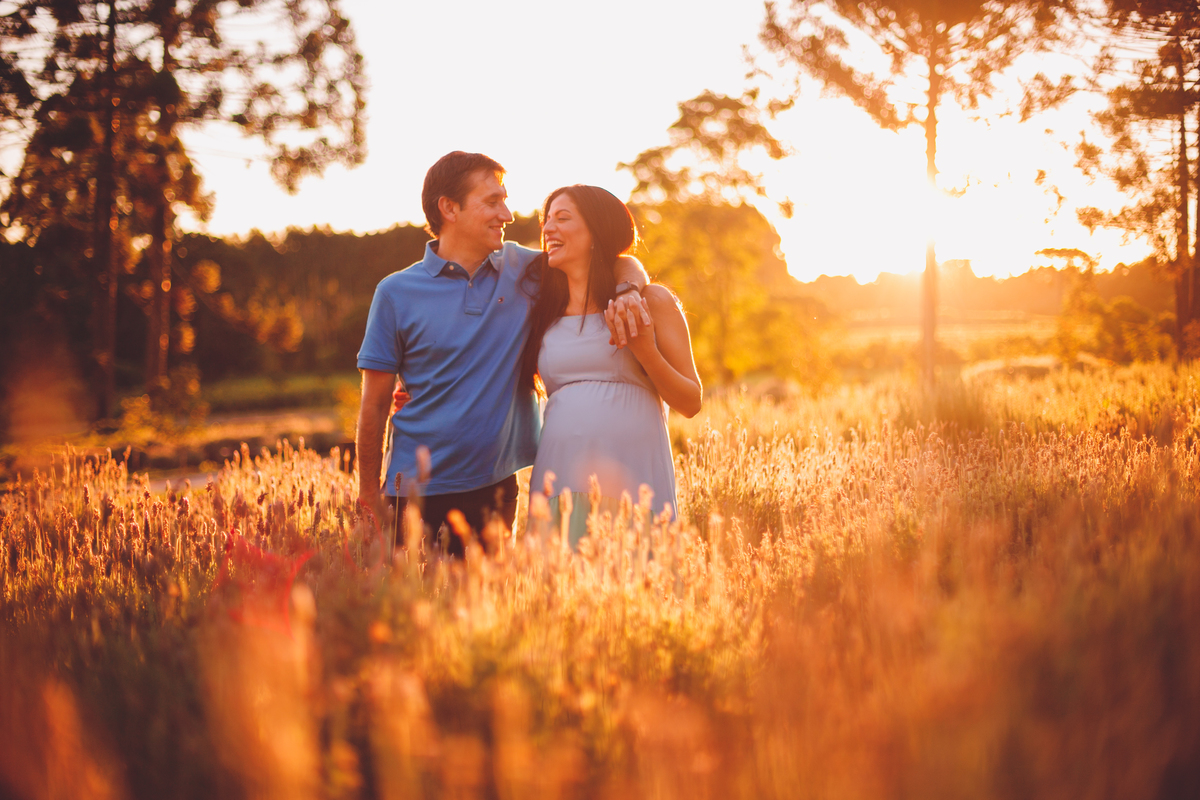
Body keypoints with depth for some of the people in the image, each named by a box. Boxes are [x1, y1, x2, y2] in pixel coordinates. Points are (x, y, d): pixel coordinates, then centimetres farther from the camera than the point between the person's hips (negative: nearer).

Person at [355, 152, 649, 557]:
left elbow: (622, 262, 10)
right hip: (419, 492, -3)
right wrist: (370, 499, -2)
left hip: (495, 489, 3)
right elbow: (375, 406, -1)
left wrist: (626, 292, -13)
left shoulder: (520, 269, 4)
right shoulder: (397, 293, -4)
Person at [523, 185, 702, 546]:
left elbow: (691, 402, 5)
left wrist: (645, 350, -10)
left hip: (635, 481, -2)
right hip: (560, 485, 2)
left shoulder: (652, 302, 7)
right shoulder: (543, 316, 15)